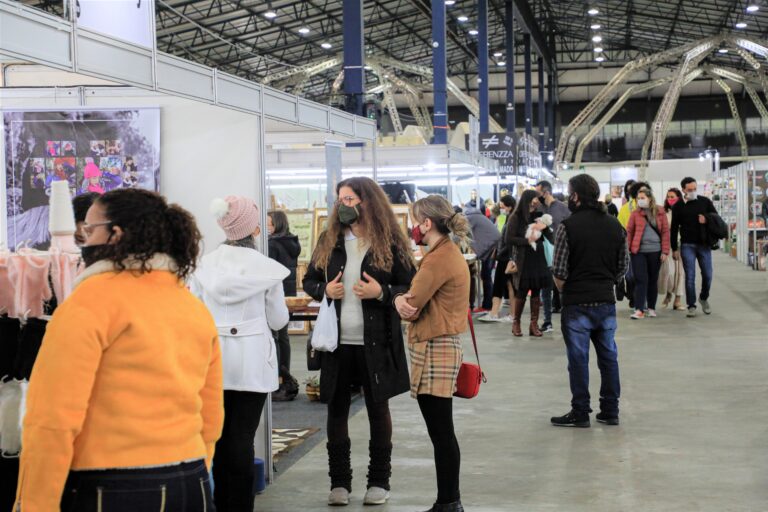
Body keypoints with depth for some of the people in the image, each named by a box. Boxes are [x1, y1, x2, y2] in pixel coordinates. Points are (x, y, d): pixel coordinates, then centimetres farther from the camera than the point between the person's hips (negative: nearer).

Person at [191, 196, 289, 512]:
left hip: (214, 357, 3)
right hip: (251, 361, -3)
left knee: (220, 434, 12)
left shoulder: (206, 264, 1)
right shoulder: (267, 269, -7)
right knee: (242, 437, 0)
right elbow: (278, 320, 1)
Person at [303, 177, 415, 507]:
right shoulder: (329, 240, 6)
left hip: (376, 341, -3)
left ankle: (379, 481, 21)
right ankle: (339, 481, 19)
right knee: (336, 409, 8)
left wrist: (382, 292, -19)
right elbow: (309, 281, 14)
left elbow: (411, 287, -3)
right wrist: (324, 290, -6)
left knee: (378, 408, 9)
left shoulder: (390, 242, -4)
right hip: (336, 340, 3)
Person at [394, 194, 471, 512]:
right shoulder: (451, 253, 15)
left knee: (441, 433, -4)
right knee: (442, 432, 15)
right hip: (442, 345, 10)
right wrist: (403, 300, -8)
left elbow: (411, 309, -16)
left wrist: (399, 300, 4)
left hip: (433, 349, -10)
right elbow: (420, 300, 12)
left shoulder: (438, 259, -18)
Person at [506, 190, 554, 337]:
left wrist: (544, 227, -12)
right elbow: (509, 239, -9)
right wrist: (527, 240, -16)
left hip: (538, 260, 4)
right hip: (522, 261, -4)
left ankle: (534, 324, 9)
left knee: (536, 292, 4)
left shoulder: (538, 216, 9)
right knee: (521, 293, 2)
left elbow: (551, 237, 7)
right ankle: (516, 323, 17)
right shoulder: (516, 218, -3)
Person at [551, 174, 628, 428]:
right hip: (606, 302, 5)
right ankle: (610, 411, 19)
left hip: (577, 304, -5)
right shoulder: (615, 226, 5)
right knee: (608, 356, 12)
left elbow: (559, 273, -12)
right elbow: (623, 267, 9)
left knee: (578, 359, 3)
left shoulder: (569, 226, -12)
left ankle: (580, 413, 9)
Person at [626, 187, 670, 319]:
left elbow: (665, 232, 3)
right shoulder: (635, 214, 2)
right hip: (638, 251, -1)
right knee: (640, 280, -6)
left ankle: (651, 308, 22)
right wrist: (628, 249, -1)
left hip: (655, 251, 1)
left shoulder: (660, 213, 3)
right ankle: (639, 310, -9)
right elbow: (629, 232, 4)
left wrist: (665, 251, -3)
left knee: (653, 280, 10)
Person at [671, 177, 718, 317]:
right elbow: (674, 228, 3)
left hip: (704, 244, 1)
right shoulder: (678, 206, 0)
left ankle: (704, 298, 29)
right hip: (687, 246, -1)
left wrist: (706, 220, -12)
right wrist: (674, 249, 0)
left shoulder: (705, 201, 3)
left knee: (707, 275, 4)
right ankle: (691, 306, 7)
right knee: (690, 277, -2)